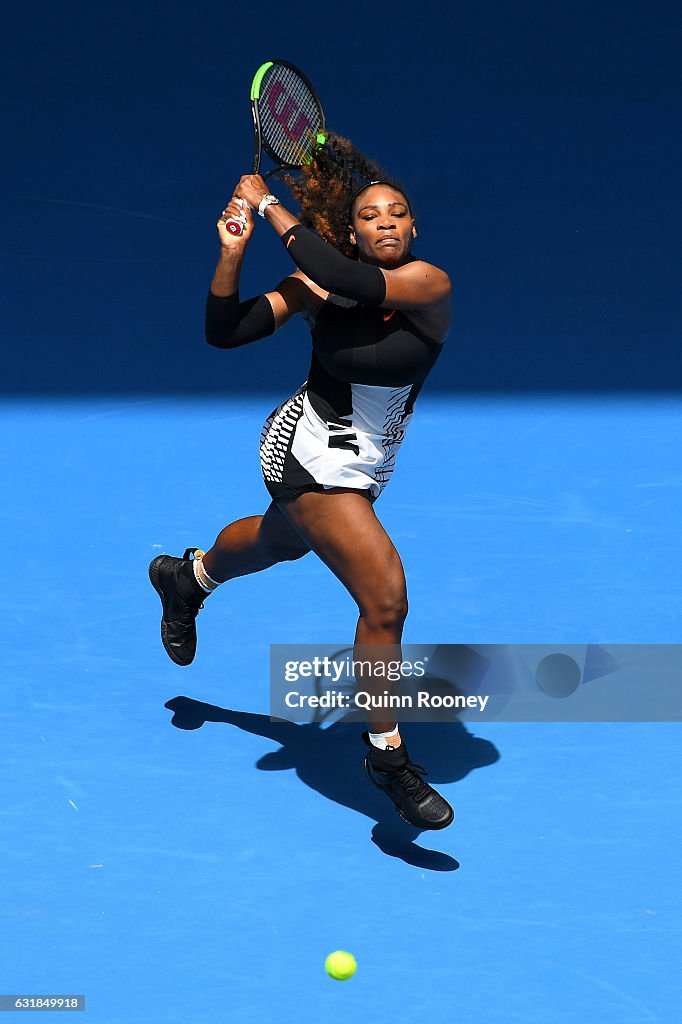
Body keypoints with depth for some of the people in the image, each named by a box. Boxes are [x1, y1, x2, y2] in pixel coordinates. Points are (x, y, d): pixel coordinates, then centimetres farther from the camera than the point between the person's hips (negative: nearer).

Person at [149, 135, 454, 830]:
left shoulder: (430, 285, -17)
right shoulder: (317, 281, -13)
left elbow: (351, 283, -35)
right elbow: (225, 332, -12)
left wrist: (271, 207, -29)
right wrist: (233, 251, -24)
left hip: (364, 468, 4)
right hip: (306, 452, -4)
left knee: (279, 541, 33)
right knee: (386, 597, -18)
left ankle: (186, 577, 67)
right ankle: (386, 754, 1)